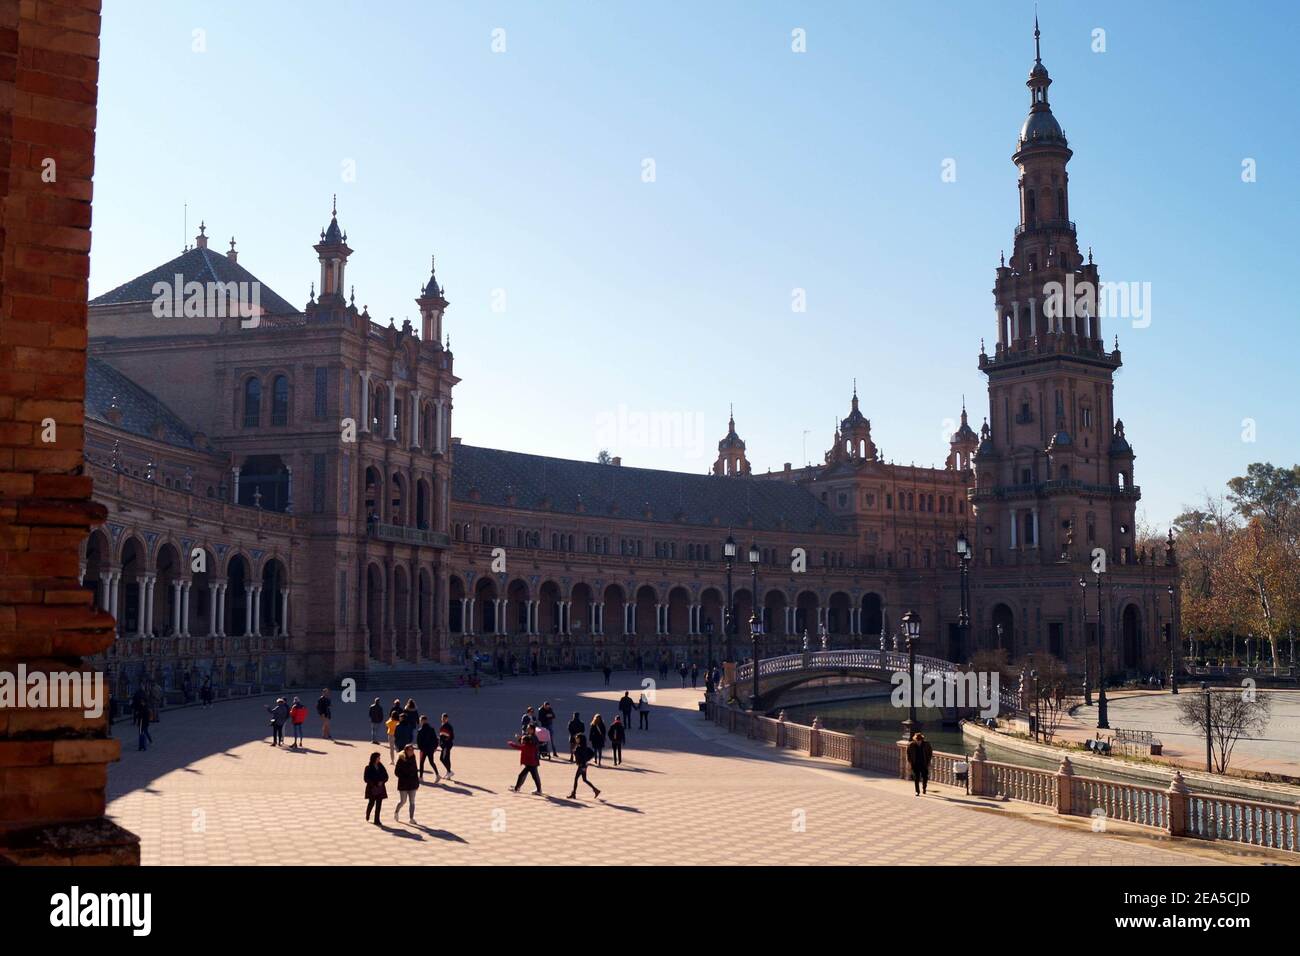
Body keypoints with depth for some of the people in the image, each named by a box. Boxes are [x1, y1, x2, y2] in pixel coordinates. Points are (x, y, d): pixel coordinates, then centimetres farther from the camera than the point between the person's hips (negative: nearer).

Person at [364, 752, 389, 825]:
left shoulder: (381, 767, 8)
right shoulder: (368, 768, -3)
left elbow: (386, 777, 8)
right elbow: (366, 779, -6)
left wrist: (382, 782, -11)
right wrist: (374, 784, -14)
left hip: (380, 788, 3)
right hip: (372, 789, -3)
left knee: (378, 804, -1)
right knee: (371, 803, -2)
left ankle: (377, 821, 2)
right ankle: (367, 814, 30)